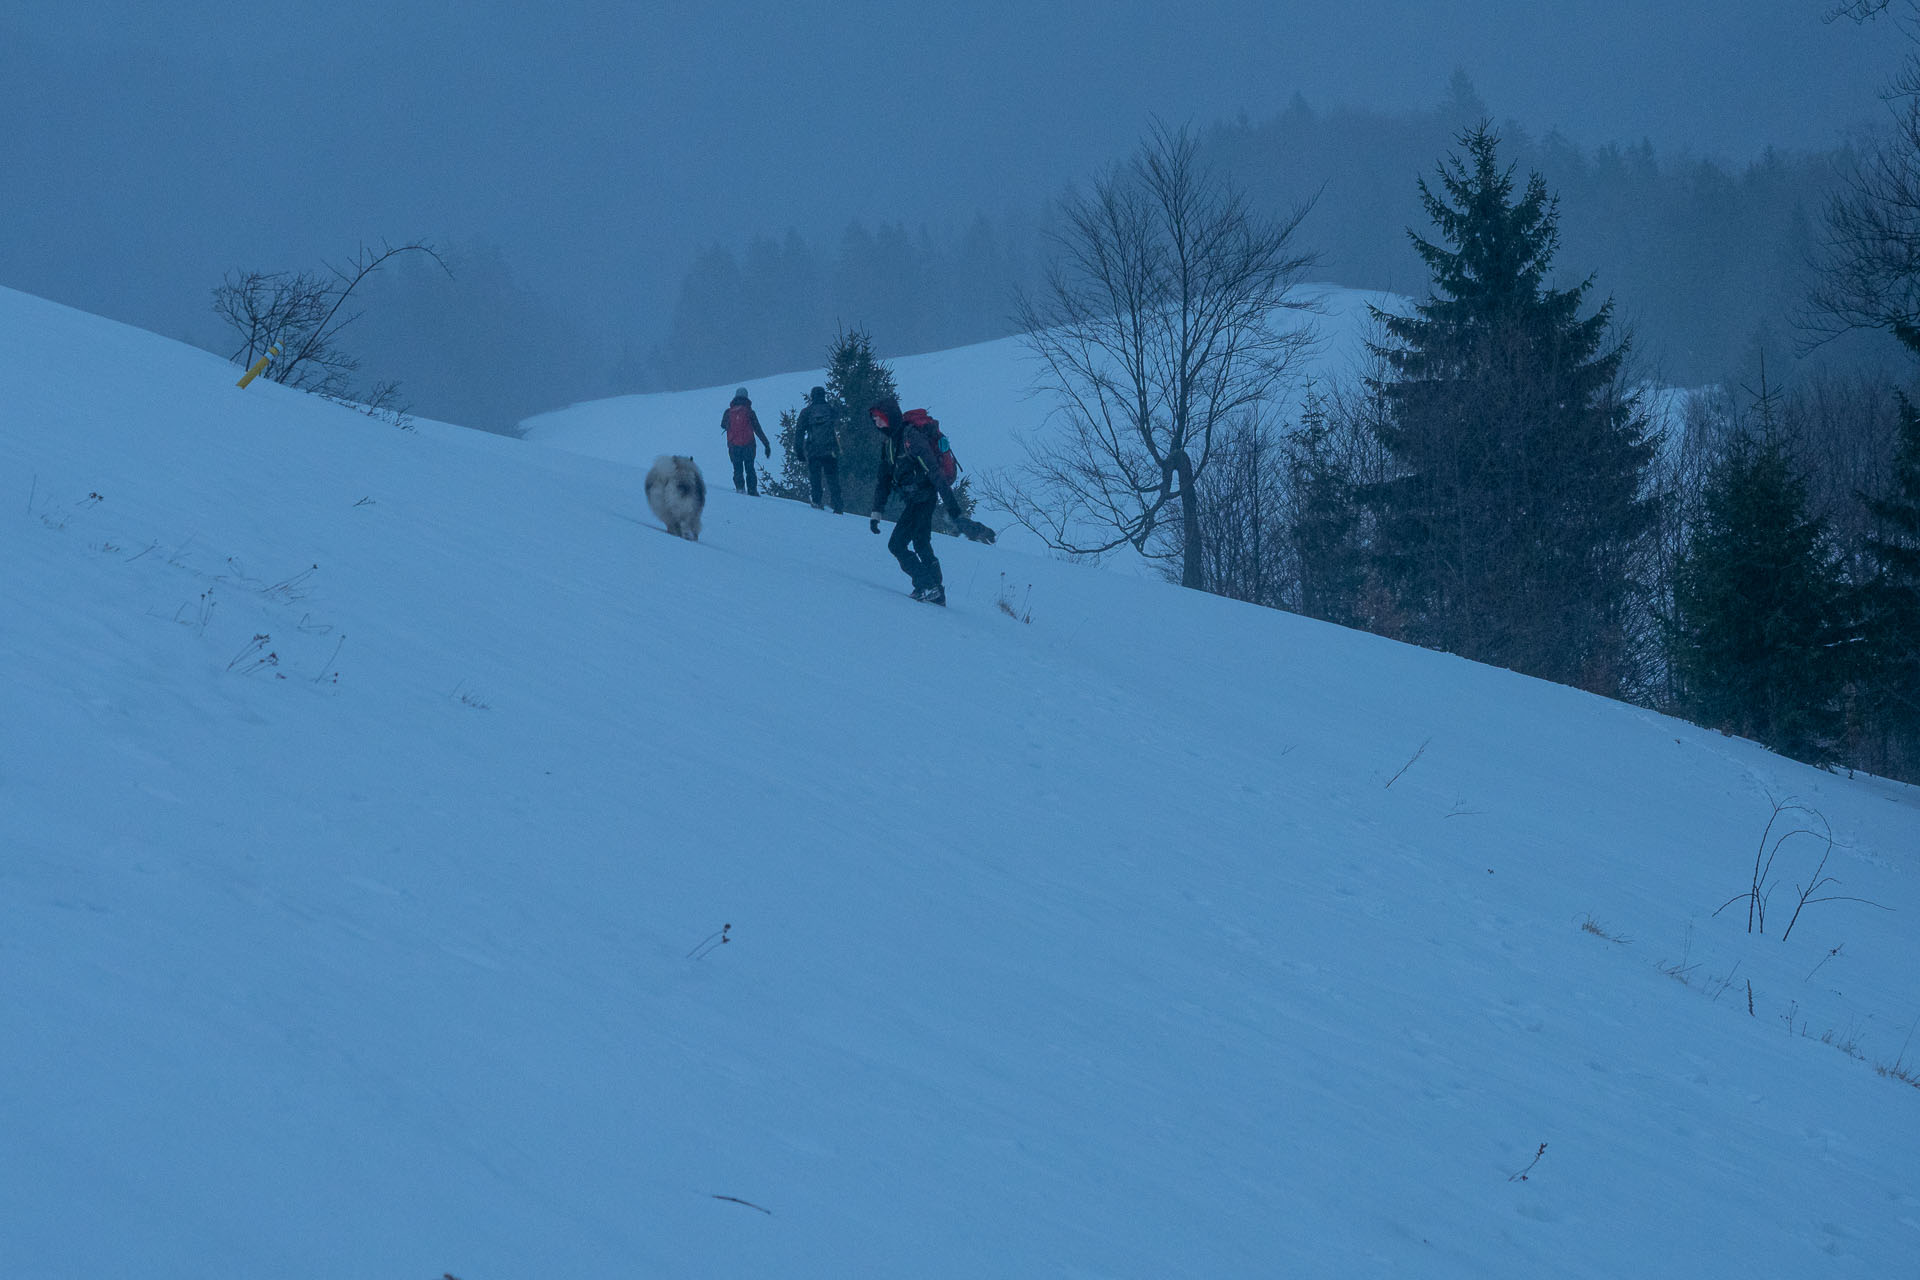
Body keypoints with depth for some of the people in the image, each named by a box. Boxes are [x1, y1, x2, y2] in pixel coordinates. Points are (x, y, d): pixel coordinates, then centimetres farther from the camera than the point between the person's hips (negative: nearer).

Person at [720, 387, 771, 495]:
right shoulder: (749, 412, -4)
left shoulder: (728, 412, 0)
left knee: (737, 469, 10)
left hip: (733, 446, 1)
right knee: (750, 469, 10)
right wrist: (767, 445, 1)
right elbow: (758, 430, -3)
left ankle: (740, 488, -8)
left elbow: (723, 426, 19)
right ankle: (752, 490, 3)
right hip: (748, 445, -1)